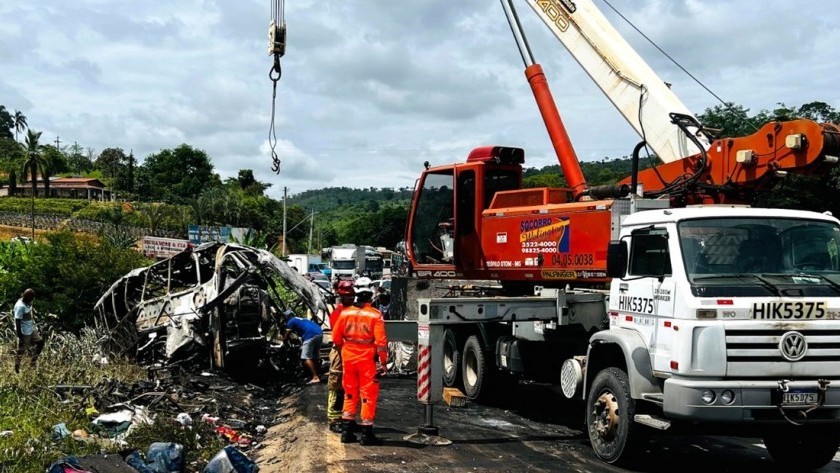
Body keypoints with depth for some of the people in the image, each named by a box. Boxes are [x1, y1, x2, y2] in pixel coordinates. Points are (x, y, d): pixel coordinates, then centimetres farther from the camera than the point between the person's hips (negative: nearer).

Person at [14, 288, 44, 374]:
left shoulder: (28, 303, -1)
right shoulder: (20, 306, -27)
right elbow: (17, 322, -24)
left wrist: (35, 328, 21)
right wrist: (20, 337, -20)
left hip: (31, 329, 9)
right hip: (24, 332, -9)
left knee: (40, 342, 15)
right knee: (21, 350, 7)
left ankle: (32, 363, 29)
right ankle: (17, 369, 25)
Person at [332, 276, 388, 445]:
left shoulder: (345, 313, -1)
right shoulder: (375, 315, -12)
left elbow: (336, 337, 4)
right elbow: (381, 342, -14)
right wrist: (383, 363, -7)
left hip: (348, 359, 4)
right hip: (367, 360, -4)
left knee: (350, 394, 16)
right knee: (368, 395, 3)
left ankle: (347, 431, 19)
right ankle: (367, 433, 4)